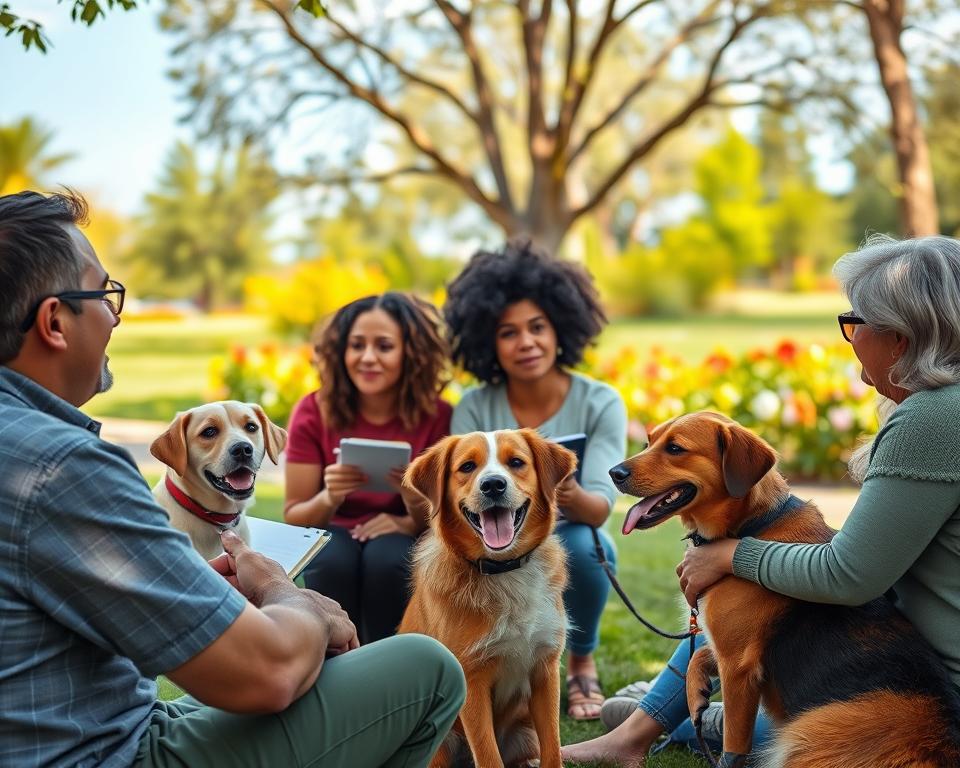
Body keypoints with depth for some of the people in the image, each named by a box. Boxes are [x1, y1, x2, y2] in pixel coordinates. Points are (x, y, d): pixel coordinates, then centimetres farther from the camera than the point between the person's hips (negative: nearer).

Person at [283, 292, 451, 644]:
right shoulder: (315, 411, -8)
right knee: (333, 561, -34)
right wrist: (329, 499, -30)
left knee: (387, 558, -34)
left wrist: (416, 508, -30)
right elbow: (293, 515, -8)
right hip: (334, 538, 0)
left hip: (403, 547, 0)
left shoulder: (435, 416, -9)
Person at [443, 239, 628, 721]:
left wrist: (571, 497, -46)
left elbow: (600, 509, -22)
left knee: (580, 544, -34)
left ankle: (582, 664, -3)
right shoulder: (475, 408, -10)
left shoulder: (601, 404, -12)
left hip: (570, 558, 0)